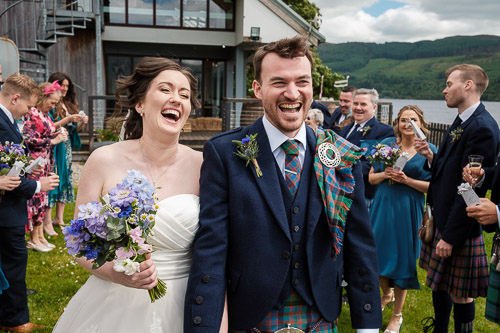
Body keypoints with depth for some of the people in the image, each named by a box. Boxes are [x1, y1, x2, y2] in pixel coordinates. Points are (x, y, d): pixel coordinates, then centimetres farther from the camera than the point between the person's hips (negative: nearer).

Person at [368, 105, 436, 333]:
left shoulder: (430, 150, -2)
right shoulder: (386, 144, 4)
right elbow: (371, 178, 6)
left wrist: (407, 180, -18)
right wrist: (385, 174, -14)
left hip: (408, 209, -2)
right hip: (383, 205, 3)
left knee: (402, 257, 5)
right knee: (380, 254, 10)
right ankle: (387, 293, 43)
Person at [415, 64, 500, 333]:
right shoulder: (460, 122, 11)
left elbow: (471, 187, -23)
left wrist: (450, 236, -21)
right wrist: (431, 157, -4)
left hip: (459, 229, -9)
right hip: (439, 220, 9)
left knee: (460, 295, 7)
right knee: (438, 285, 21)